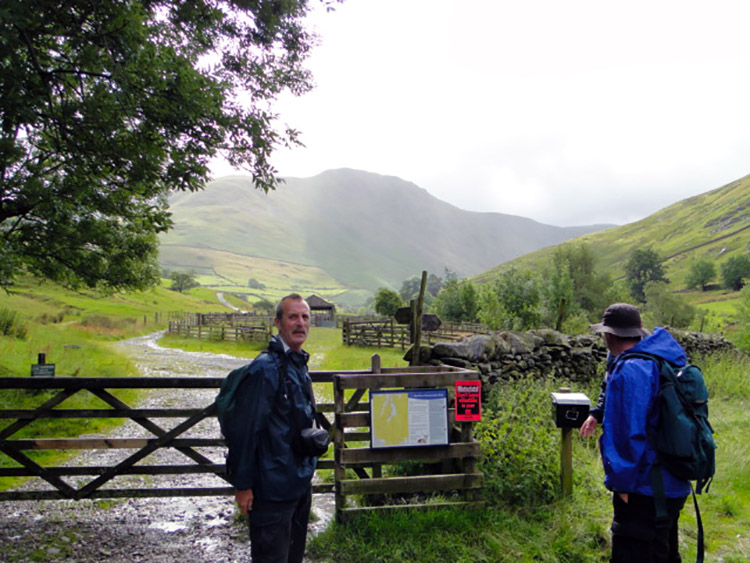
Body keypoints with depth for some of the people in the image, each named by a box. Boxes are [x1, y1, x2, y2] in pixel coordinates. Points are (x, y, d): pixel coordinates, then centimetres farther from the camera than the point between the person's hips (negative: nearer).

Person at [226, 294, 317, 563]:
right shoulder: (265, 368, -20)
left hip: (300, 482, 9)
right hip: (273, 487, -9)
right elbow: (246, 430, -21)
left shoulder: (299, 364, 9)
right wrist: (243, 485, -18)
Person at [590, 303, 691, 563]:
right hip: (673, 485, 9)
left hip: (644, 492, -9)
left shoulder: (630, 370, -25)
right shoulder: (668, 359, 4)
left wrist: (622, 483, -17)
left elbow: (631, 434, -25)